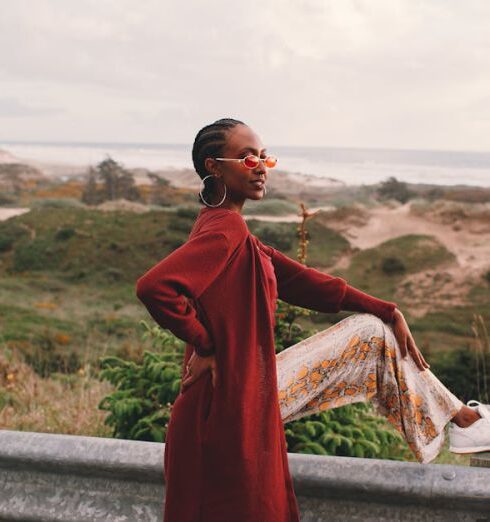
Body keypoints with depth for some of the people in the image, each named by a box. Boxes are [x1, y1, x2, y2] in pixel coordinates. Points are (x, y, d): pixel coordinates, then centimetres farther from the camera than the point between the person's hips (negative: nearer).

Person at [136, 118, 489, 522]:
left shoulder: (230, 229, 11)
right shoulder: (224, 228, -22)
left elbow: (297, 278, 11)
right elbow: (154, 286, -38)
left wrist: (387, 311, 10)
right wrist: (206, 345, -22)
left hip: (253, 386, 11)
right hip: (233, 401, -11)